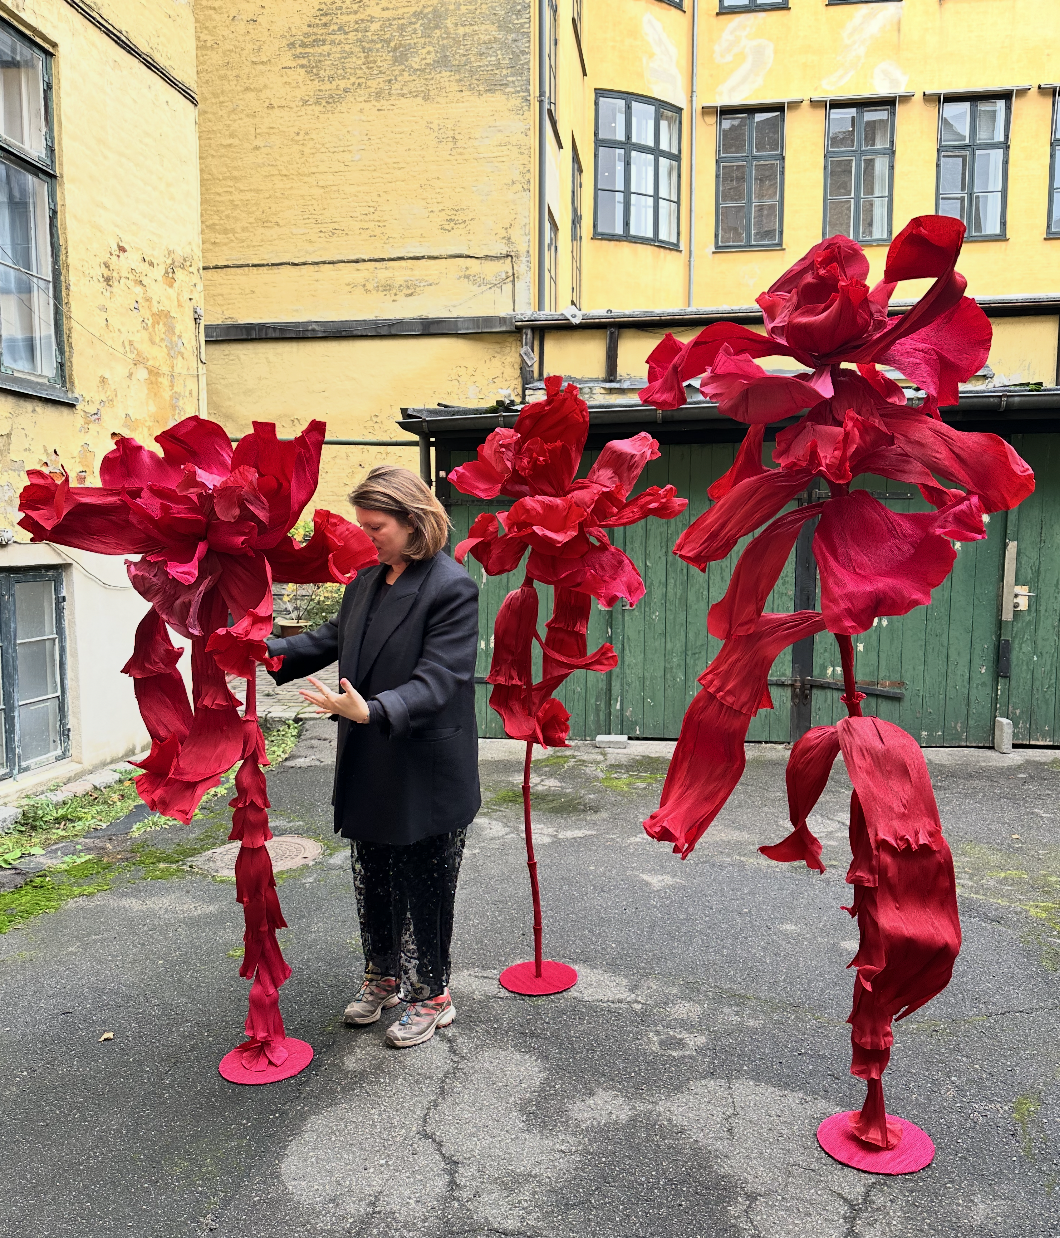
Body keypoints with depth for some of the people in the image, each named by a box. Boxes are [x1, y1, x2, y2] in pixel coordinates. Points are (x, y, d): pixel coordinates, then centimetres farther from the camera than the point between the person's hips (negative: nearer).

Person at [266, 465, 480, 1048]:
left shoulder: (452, 588, -18)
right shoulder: (366, 579, 7)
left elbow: (436, 680, -25)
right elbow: (332, 638, 16)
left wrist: (371, 710, -40)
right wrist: (266, 651, 3)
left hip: (426, 774, -7)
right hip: (369, 768, 8)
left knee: (424, 887, 9)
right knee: (372, 880, 21)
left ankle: (431, 995, 30)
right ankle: (383, 977, 43)